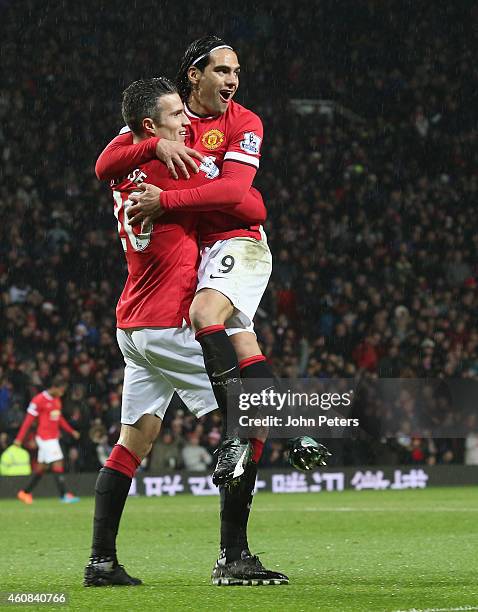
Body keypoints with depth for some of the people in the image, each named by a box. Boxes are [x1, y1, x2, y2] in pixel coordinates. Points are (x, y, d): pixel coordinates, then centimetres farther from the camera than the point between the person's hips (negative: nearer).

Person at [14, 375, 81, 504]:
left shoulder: (57, 399, 11)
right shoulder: (39, 400, -14)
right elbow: (29, 420, -13)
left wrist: (71, 431, 19)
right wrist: (19, 438, -14)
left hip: (53, 438, 8)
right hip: (45, 438, -8)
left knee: (42, 467, 11)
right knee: (57, 464, -11)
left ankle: (25, 492, 19)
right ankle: (64, 495, -8)